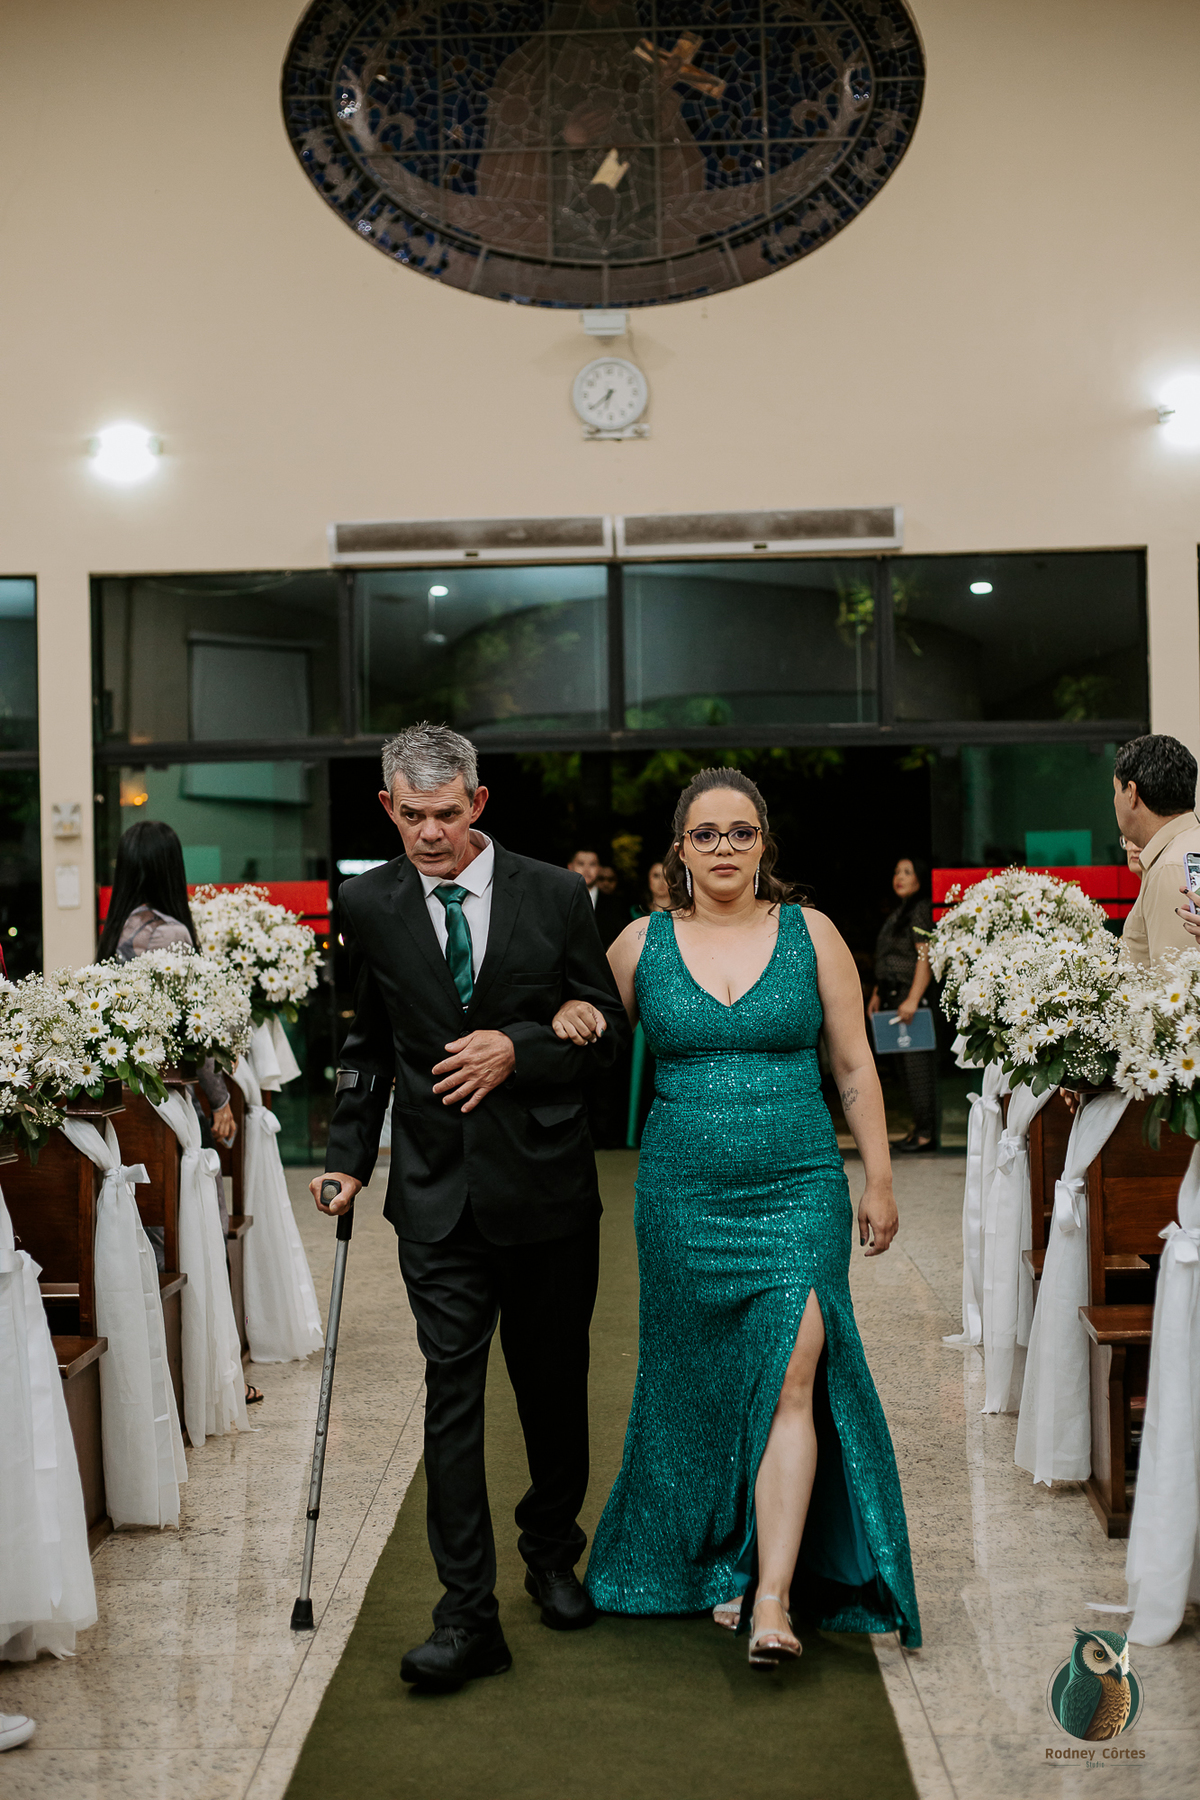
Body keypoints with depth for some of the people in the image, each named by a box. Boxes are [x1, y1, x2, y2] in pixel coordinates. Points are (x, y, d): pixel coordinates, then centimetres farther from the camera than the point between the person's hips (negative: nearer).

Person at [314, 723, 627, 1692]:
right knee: (452, 1393, -3)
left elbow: (608, 1028, 1)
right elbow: (368, 1043, 11)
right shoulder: (368, 904, 1)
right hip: (438, 1188, 0)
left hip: (547, 1184, 0)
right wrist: (350, 1159, 6)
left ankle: (554, 1555, 37)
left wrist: (518, 1048, -15)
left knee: (555, 1385, 14)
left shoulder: (556, 895, -4)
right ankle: (467, 1614, 2)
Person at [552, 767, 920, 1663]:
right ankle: (718, 1563, 29)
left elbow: (856, 1065, 6)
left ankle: (773, 1599, -11)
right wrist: (568, 1019, -8)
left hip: (799, 1188, -1)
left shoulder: (811, 934, 2)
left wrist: (879, 1179, 4)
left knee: (790, 1376, -12)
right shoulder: (641, 943, 3)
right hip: (683, 1194, 1)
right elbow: (583, 1023, 16)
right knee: (704, 1386, 10)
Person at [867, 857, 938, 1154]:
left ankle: (926, 1133, -5)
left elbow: (925, 957, -17)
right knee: (907, 1064, 9)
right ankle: (919, 1129, 13)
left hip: (913, 995, -9)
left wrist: (913, 999, -23)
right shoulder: (896, 914, 19)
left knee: (917, 1062, -8)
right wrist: (877, 994, 17)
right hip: (893, 997, 9)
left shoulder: (921, 910, -9)